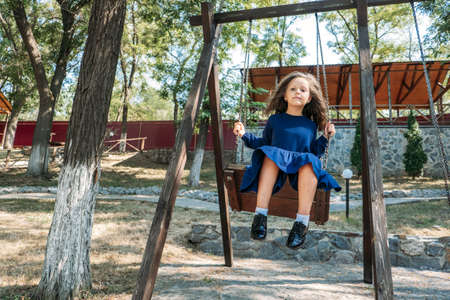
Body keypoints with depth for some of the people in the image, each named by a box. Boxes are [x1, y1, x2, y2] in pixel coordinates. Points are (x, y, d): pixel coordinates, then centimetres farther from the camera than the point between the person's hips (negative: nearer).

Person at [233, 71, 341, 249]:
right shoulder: (275, 120, 17)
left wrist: (325, 138, 8)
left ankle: (302, 223, -38)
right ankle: (260, 215, -38)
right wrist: (245, 135, 9)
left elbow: (315, 152, 22)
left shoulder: (310, 125, 19)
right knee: (271, 154, -34)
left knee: (309, 161, -34)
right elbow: (263, 143, 22)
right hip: (275, 167, 0)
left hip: (301, 171, 1)